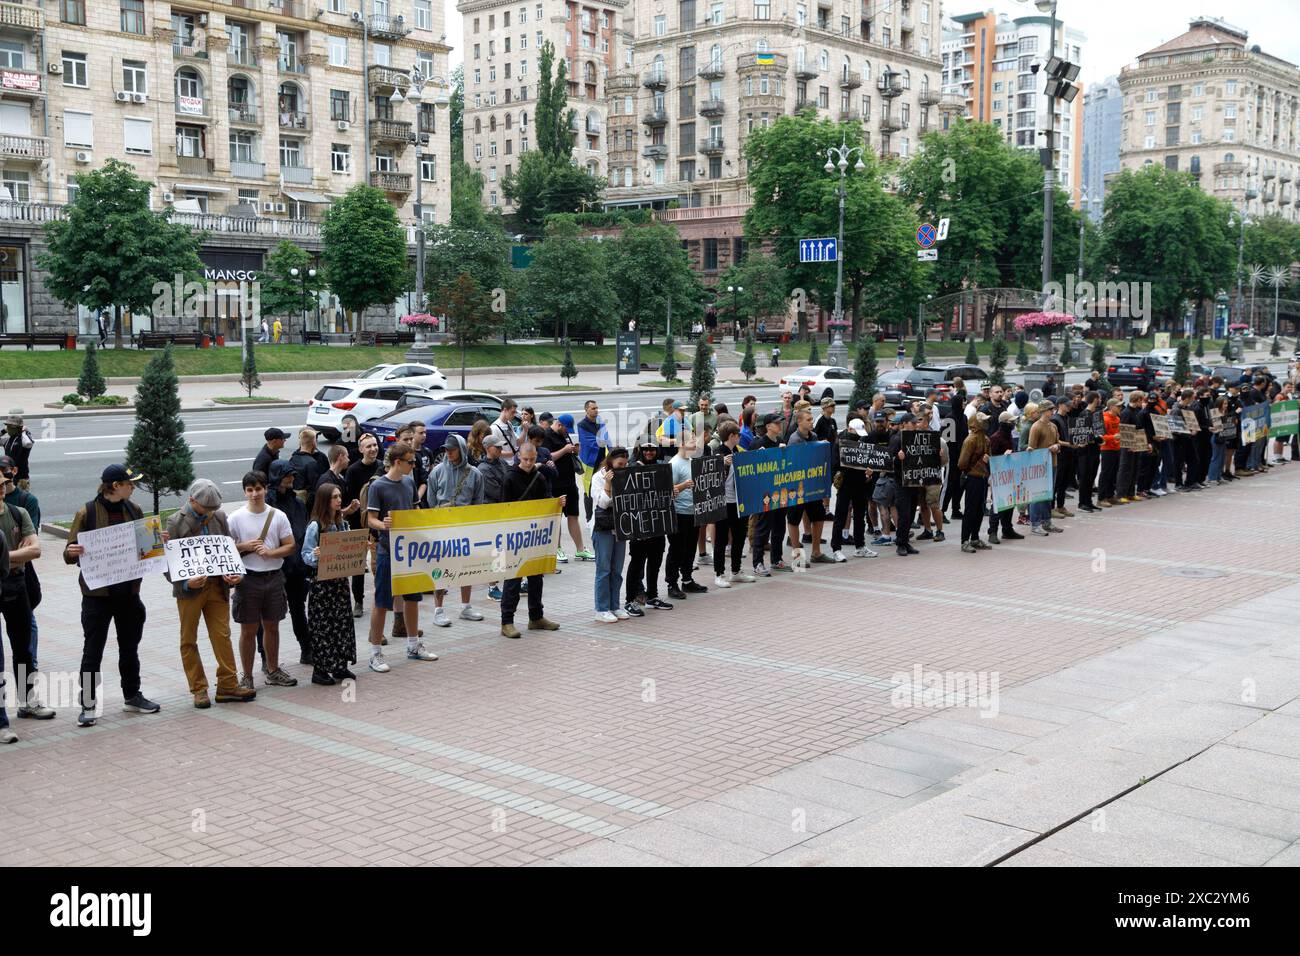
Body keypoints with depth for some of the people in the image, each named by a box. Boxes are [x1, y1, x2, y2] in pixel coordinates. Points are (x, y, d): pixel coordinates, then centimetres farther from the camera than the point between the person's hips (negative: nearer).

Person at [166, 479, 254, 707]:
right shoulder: (176, 522, -7)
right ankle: (199, 690, 16)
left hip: (217, 586, 3)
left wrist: (235, 573, -8)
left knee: (222, 637, 2)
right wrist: (186, 583, -23)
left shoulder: (219, 516, 5)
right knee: (189, 641, 6)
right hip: (189, 589, -3)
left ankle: (228, 686, 8)